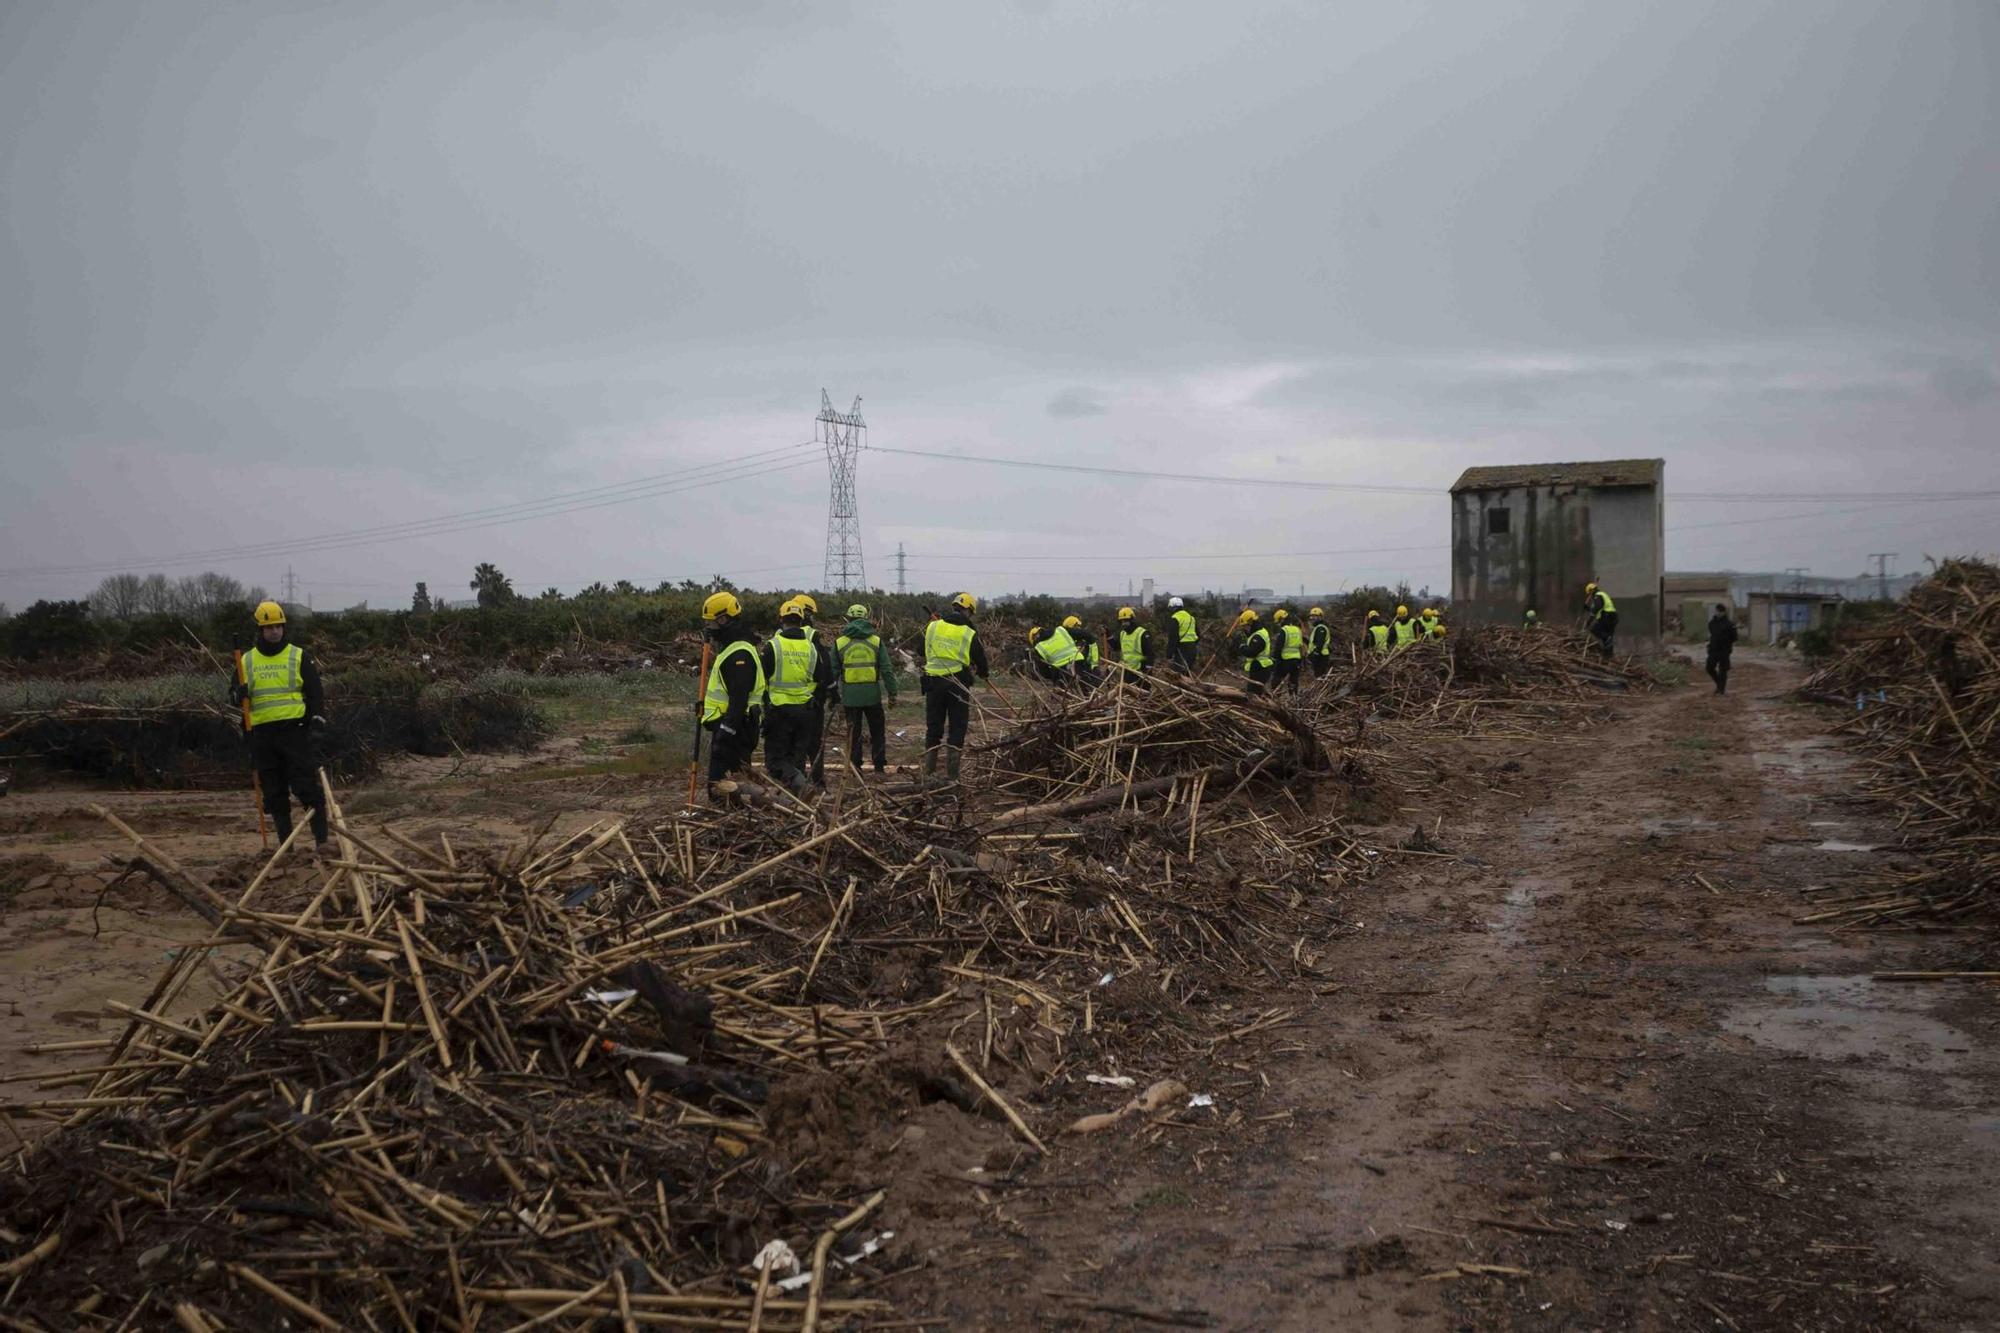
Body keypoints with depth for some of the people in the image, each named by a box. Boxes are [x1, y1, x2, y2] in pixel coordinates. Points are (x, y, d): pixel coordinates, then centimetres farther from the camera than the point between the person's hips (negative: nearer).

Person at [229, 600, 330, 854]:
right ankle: (284, 841, 14)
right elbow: (234, 695, 16)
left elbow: (315, 691, 4)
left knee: (306, 786, -8)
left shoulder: (299, 656, 4)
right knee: (273, 791, 7)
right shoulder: (246, 661, 13)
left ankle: (321, 839, -6)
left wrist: (317, 717, -10)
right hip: (262, 735, 4)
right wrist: (239, 695, -8)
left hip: (294, 730, -3)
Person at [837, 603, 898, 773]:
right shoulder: (876, 641, 0)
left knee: (853, 732, 9)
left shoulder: (840, 642, 1)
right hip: (872, 694, 0)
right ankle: (880, 765, 14)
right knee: (877, 730, 13)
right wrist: (892, 693, 3)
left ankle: (855, 767, 11)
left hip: (850, 695, 0)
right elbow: (887, 670, -2)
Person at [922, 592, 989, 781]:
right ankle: (952, 775, 3)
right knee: (957, 730, 5)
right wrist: (983, 674, 29)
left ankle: (929, 771, 15)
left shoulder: (931, 627, 3)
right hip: (958, 685, -3)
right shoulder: (970, 634, -4)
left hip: (933, 683, 3)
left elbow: (923, 652, 15)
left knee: (933, 728, 13)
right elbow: (981, 661, 7)